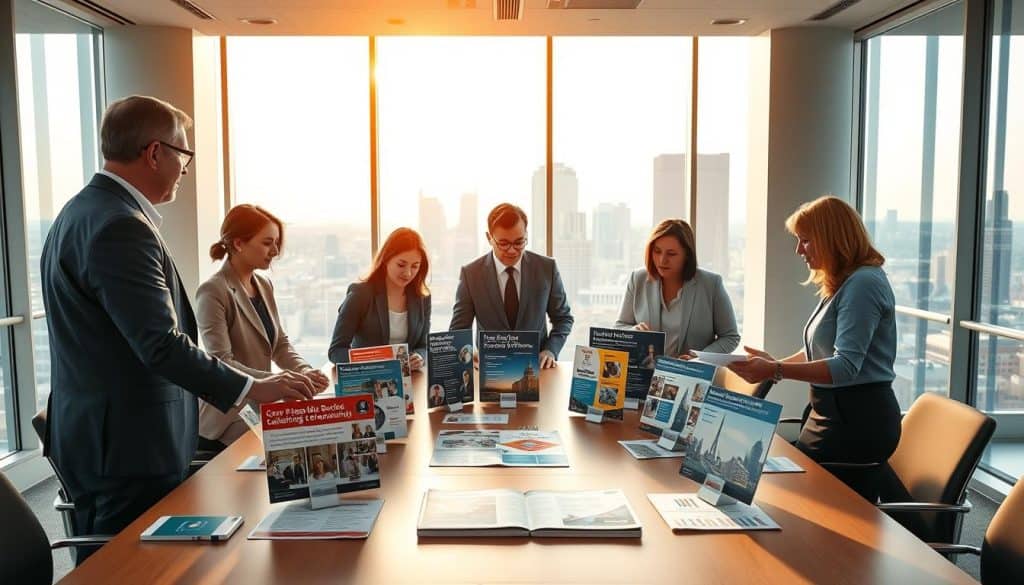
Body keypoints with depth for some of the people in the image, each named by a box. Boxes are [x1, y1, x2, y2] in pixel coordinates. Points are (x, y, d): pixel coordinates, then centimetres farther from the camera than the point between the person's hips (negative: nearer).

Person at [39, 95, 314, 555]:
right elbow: (162, 344, -25)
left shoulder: (82, 211, 13)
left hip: (99, 438, 11)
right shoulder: (120, 227, -21)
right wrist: (252, 388, -19)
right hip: (129, 446, -11)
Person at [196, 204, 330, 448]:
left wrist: (304, 372, -11)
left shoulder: (265, 285, 8)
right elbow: (221, 363, -23)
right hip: (227, 424, -7)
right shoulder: (213, 292, -16)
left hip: (260, 413, 7)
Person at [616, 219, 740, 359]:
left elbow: (730, 337, 2)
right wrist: (634, 332, -11)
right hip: (646, 370, 2)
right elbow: (619, 328, 11)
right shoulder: (638, 280, 2)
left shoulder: (711, 284, -4)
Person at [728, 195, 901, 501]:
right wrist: (776, 363, 7)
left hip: (857, 420, -10)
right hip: (837, 412, 10)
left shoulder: (862, 284, -17)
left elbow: (845, 366, -25)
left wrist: (777, 371, -31)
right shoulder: (841, 284, 15)